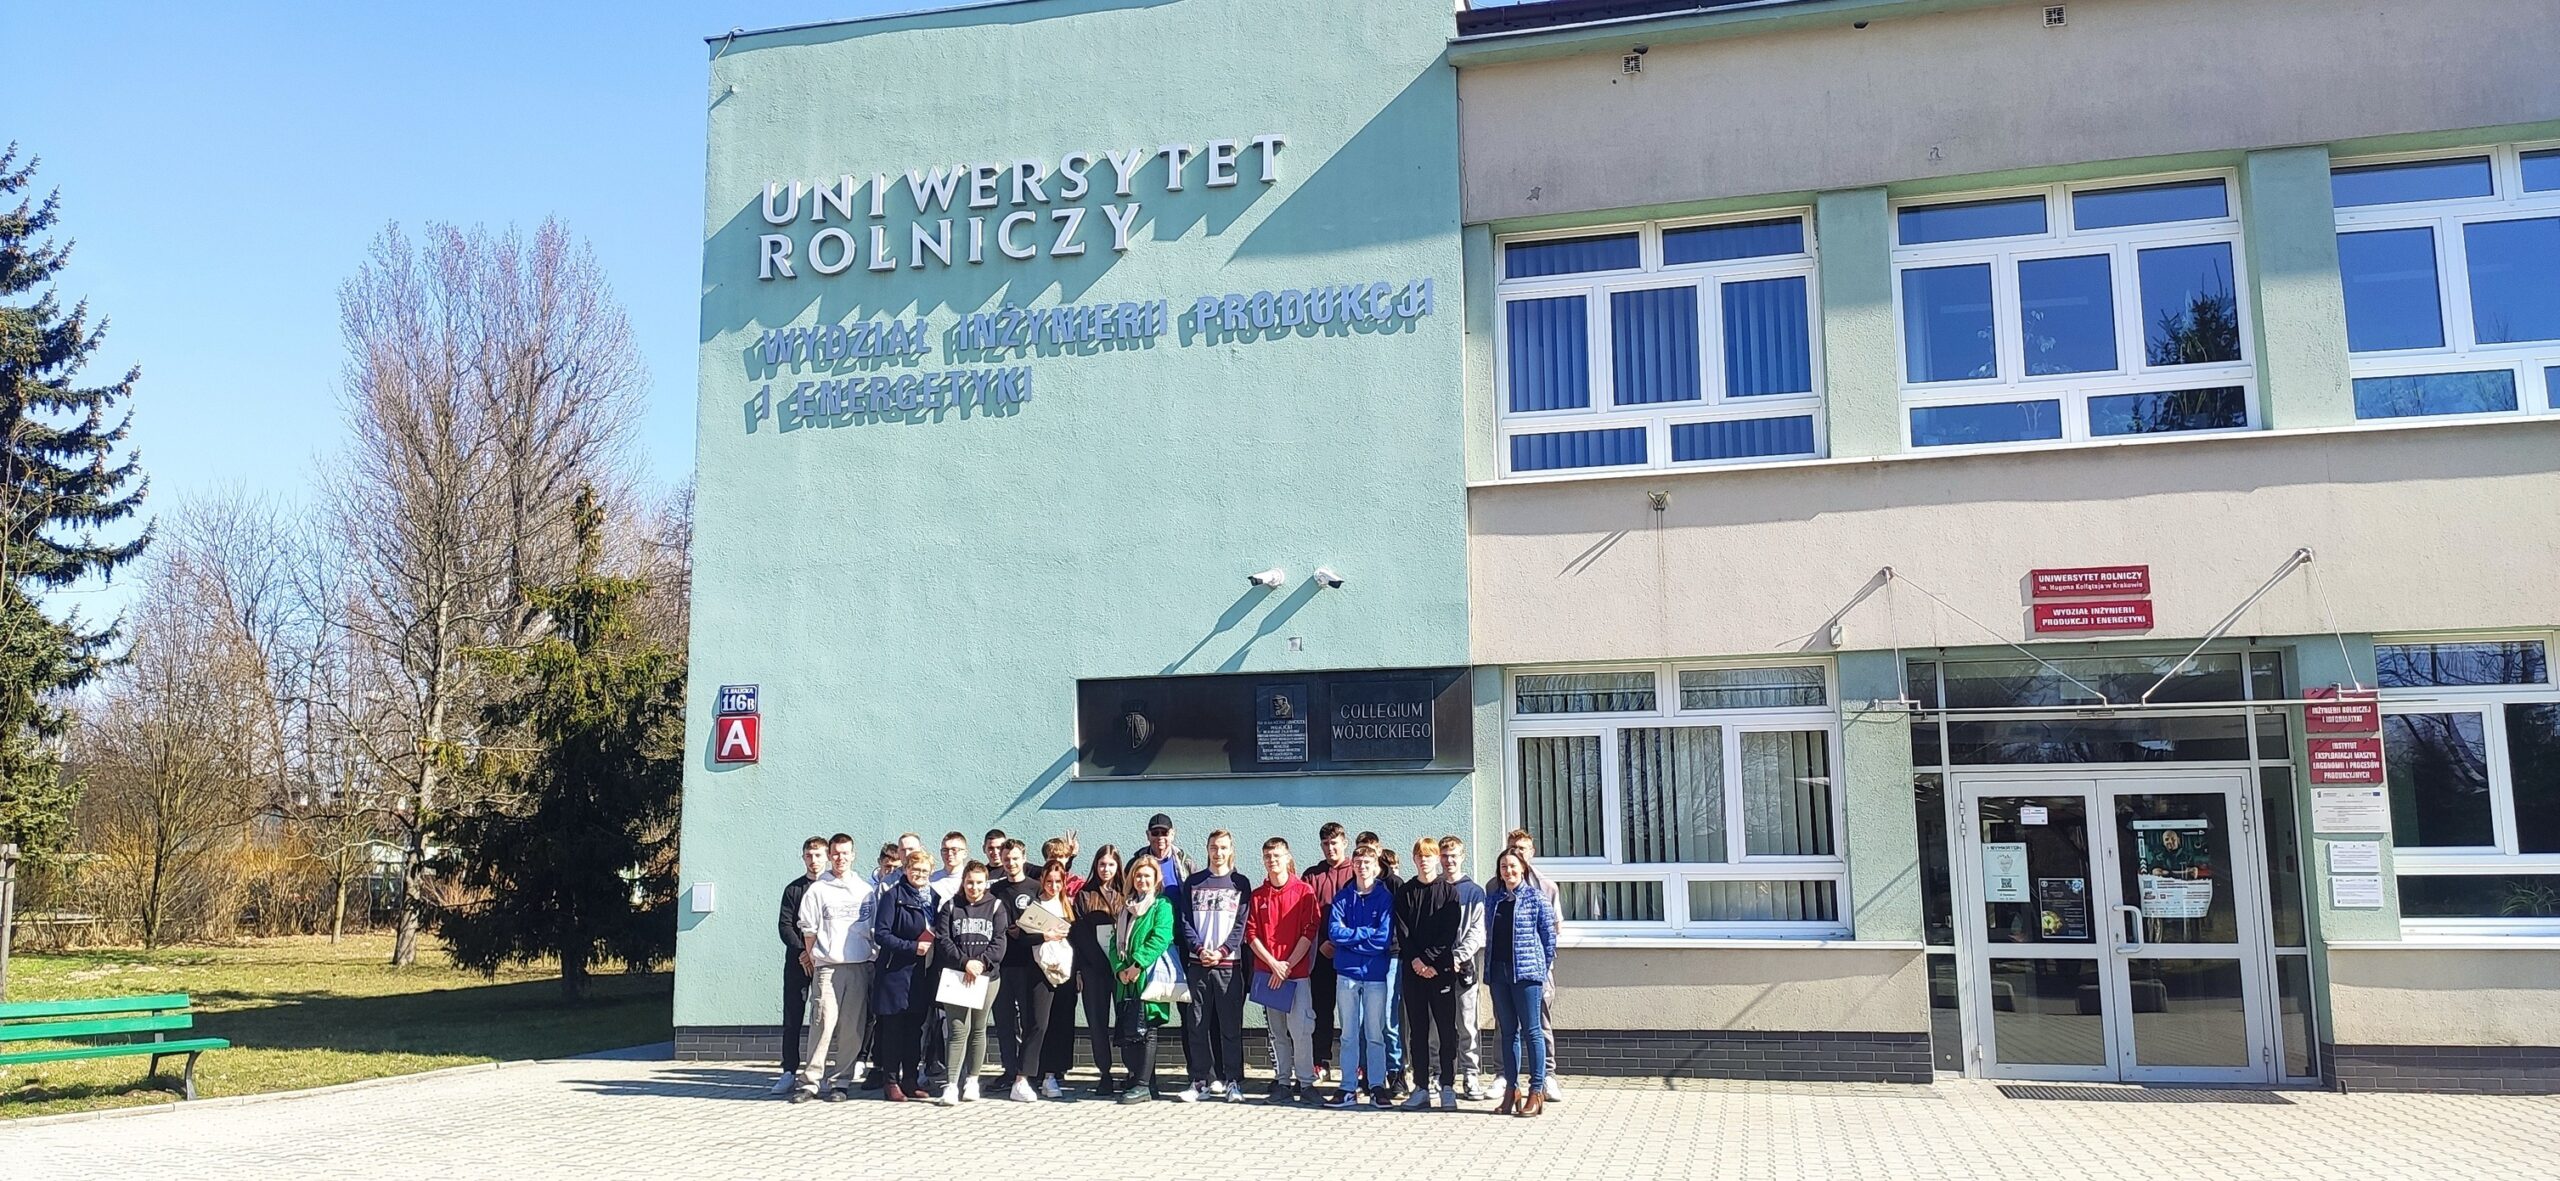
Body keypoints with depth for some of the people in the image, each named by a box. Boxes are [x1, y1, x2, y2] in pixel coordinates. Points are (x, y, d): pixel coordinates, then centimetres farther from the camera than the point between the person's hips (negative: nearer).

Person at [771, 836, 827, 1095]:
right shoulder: (793, 889, 10)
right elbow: (785, 926, 3)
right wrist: (803, 951, -11)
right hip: (796, 960, 2)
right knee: (792, 1018, 2)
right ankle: (789, 1072, 6)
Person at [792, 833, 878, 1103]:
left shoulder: (866, 888, 12)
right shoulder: (817, 889, 5)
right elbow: (809, 929, 6)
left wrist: (871, 958, 9)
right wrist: (813, 958, 3)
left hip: (860, 966, 2)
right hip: (827, 966, -2)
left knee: (853, 1027, 1)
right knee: (823, 1023, -10)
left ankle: (842, 1082, 9)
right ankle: (810, 1081, -3)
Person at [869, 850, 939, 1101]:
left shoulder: (934, 898, 12)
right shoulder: (893, 896, -6)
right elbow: (880, 934, -12)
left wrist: (932, 945, 0)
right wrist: (912, 947, -18)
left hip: (923, 973, 6)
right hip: (896, 971, -5)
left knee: (916, 1028, 10)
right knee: (893, 1028, 0)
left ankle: (911, 1080, 18)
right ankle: (891, 1082, 7)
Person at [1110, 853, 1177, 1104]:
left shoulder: (1162, 906, 0)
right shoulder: (1126, 907, 19)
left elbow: (1161, 938, -14)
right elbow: (1116, 941, 14)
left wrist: (1137, 965, -19)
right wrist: (1120, 969, -3)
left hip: (1148, 978, -6)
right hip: (1125, 980, 6)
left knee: (1142, 1031, -7)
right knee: (1124, 1032, 5)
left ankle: (1143, 1086, -4)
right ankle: (1136, 1078, 15)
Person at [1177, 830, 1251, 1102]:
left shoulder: (1240, 883, 7)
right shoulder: (1193, 883, 12)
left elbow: (1242, 924, 0)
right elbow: (1184, 921, 6)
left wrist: (1221, 951, -12)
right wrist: (1199, 949, -9)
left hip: (1229, 964, -2)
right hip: (1197, 963, 2)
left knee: (1230, 1026, -1)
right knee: (1198, 1026, 3)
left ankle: (1233, 1082, 5)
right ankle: (1200, 1081, 10)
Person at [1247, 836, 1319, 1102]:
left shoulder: (1304, 891, 0)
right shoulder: (1257, 896, 9)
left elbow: (1309, 932, -5)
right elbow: (1251, 935, 4)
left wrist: (1287, 966, -10)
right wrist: (1274, 965, -8)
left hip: (1297, 972, -3)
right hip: (1266, 972, 3)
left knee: (1300, 1029, -8)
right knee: (1277, 1031, 7)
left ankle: (1305, 1081, 0)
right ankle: (1282, 1081, 13)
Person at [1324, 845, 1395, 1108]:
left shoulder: (1386, 898, 0)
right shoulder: (1342, 898, 5)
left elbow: (1384, 938, -11)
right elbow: (1334, 932, -7)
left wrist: (1350, 936, -8)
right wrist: (1366, 934, -11)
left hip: (1376, 973, -2)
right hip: (1346, 972, 2)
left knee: (1375, 1033, 4)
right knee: (1348, 1034, 6)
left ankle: (1377, 1086, 12)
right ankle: (1348, 1088, 11)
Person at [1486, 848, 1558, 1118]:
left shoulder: (1536, 898, -2)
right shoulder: (1492, 899, 11)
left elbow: (1549, 934, 0)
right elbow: (1489, 934, 15)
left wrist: (1543, 967, 0)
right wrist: (1489, 968, 9)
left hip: (1527, 972, -5)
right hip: (1498, 972, 5)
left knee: (1532, 1031, -2)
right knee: (1508, 1032, 9)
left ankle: (1537, 1091, 2)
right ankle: (1511, 1089, 14)